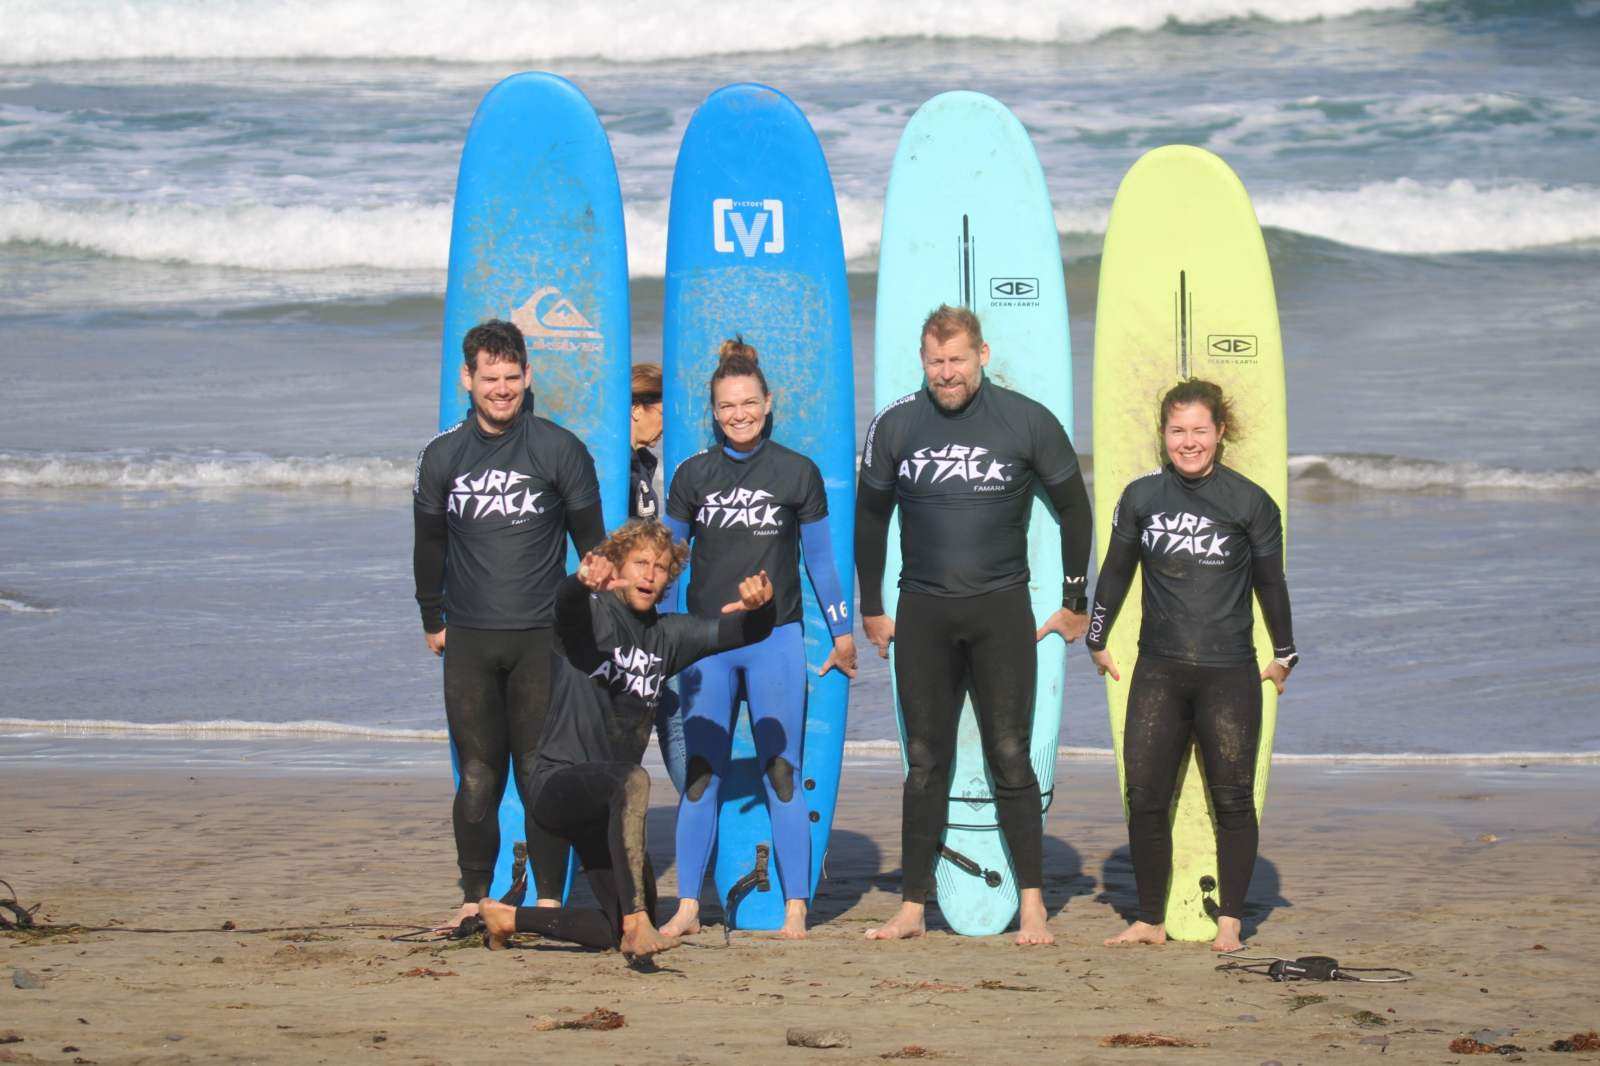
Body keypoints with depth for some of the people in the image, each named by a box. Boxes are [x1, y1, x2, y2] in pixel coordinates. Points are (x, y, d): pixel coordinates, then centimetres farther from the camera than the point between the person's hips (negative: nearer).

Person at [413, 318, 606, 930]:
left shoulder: (558, 449, 0)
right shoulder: (442, 455, 6)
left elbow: (591, 541, 7)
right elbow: (429, 543, 18)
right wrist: (433, 621, 19)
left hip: (542, 638, -2)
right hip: (470, 641, 2)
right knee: (477, 777, 0)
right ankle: (474, 900, 7)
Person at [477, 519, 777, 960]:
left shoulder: (666, 635, 12)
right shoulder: (592, 613, -5)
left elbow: (747, 632, 3)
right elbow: (567, 604, -30)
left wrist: (759, 606, -22)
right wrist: (583, 581, -54)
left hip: (607, 804, 8)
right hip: (559, 780, -8)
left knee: (619, 932, 9)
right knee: (633, 781, -40)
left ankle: (509, 918, 29)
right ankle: (636, 921, -48)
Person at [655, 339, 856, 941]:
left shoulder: (797, 473, 2)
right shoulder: (693, 475, 6)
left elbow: (819, 559, 10)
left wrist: (842, 633, 12)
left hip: (776, 641, -2)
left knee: (781, 775, -4)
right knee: (700, 775, -1)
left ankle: (796, 908, 0)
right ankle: (688, 907, 3)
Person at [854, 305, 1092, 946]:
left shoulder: (1028, 422, -3)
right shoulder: (895, 426, 2)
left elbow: (1073, 509, 7)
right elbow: (870, 516, 15)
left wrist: (1076, 603, 8)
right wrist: (872, 610, 15)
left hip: (1001, 609, -2)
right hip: (923, 613, 2)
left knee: (1010, 758, -4)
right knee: (925, 763, 4)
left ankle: (1032, 907, -1)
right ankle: (912, 909, 7)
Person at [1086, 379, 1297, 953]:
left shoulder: (1250, 503, -3)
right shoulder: (1141, 497, 4)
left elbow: (1270, 583, 7)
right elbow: (1115, 572, 16)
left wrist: (1283, 654, 14)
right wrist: (1097, 639, 22)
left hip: (1228, 674, -2)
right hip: (1158, 671, 2)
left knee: (1232, 800, 1)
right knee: (1145, 797, 0)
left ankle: (1229, 922, 10)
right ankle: (1150, 920, 10)